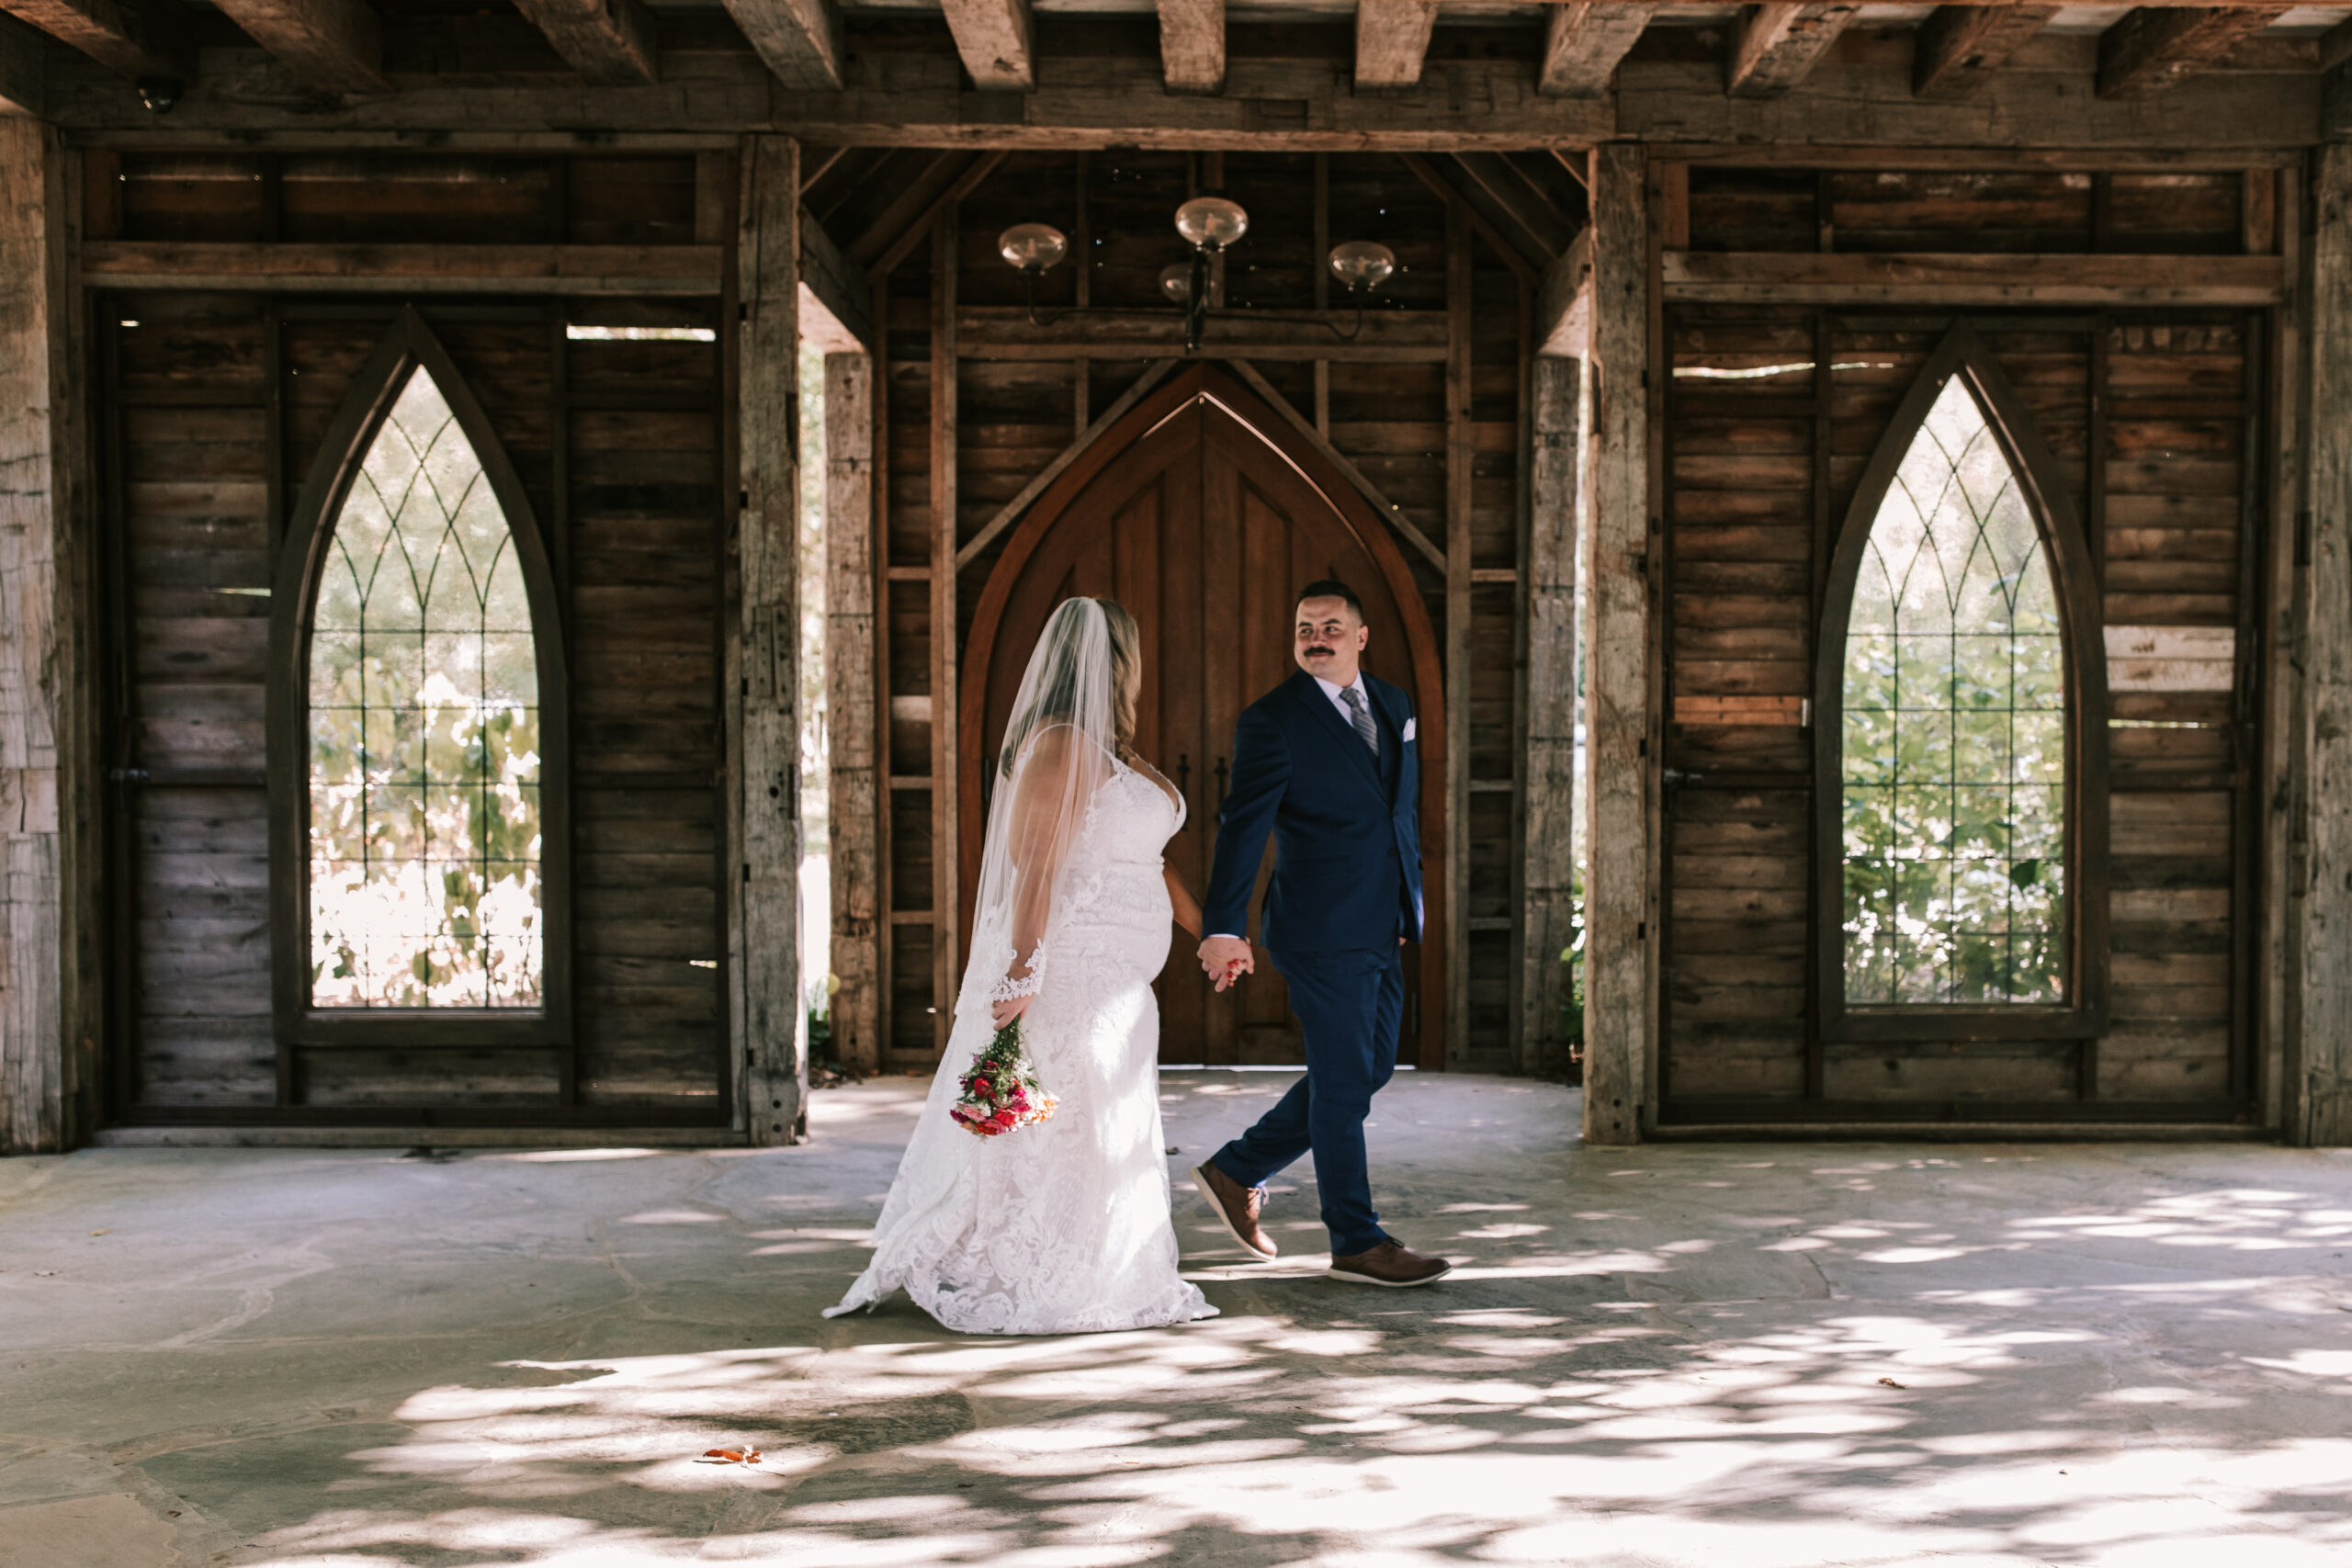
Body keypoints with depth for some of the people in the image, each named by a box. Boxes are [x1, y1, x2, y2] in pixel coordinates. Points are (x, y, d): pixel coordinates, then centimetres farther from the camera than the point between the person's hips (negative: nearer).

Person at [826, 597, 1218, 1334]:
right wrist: (1023, 975, -28)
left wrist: (1208, 930, 25)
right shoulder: (1061, 746, -17)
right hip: (1070, 975, -11)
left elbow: (1140, 858, 22)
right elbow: (1036, 869, -23)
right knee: (1066, 1129, -3)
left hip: (1112, 984, 11)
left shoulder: (1108, 749, 15)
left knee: (1106, 1130, 16)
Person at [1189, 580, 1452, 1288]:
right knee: (1343, 1083, 0)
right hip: (1323, 936, -8)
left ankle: (1236, 1170, 28)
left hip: (1381, 935, 8)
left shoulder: (1393, 705, 11)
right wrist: (1224, 928, -23)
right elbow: (1242, 826, -16)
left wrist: (1409, 902, 22)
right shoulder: (1272, 720, -10)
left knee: (1369, 1068, 15)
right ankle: (1358, 1243, 13)